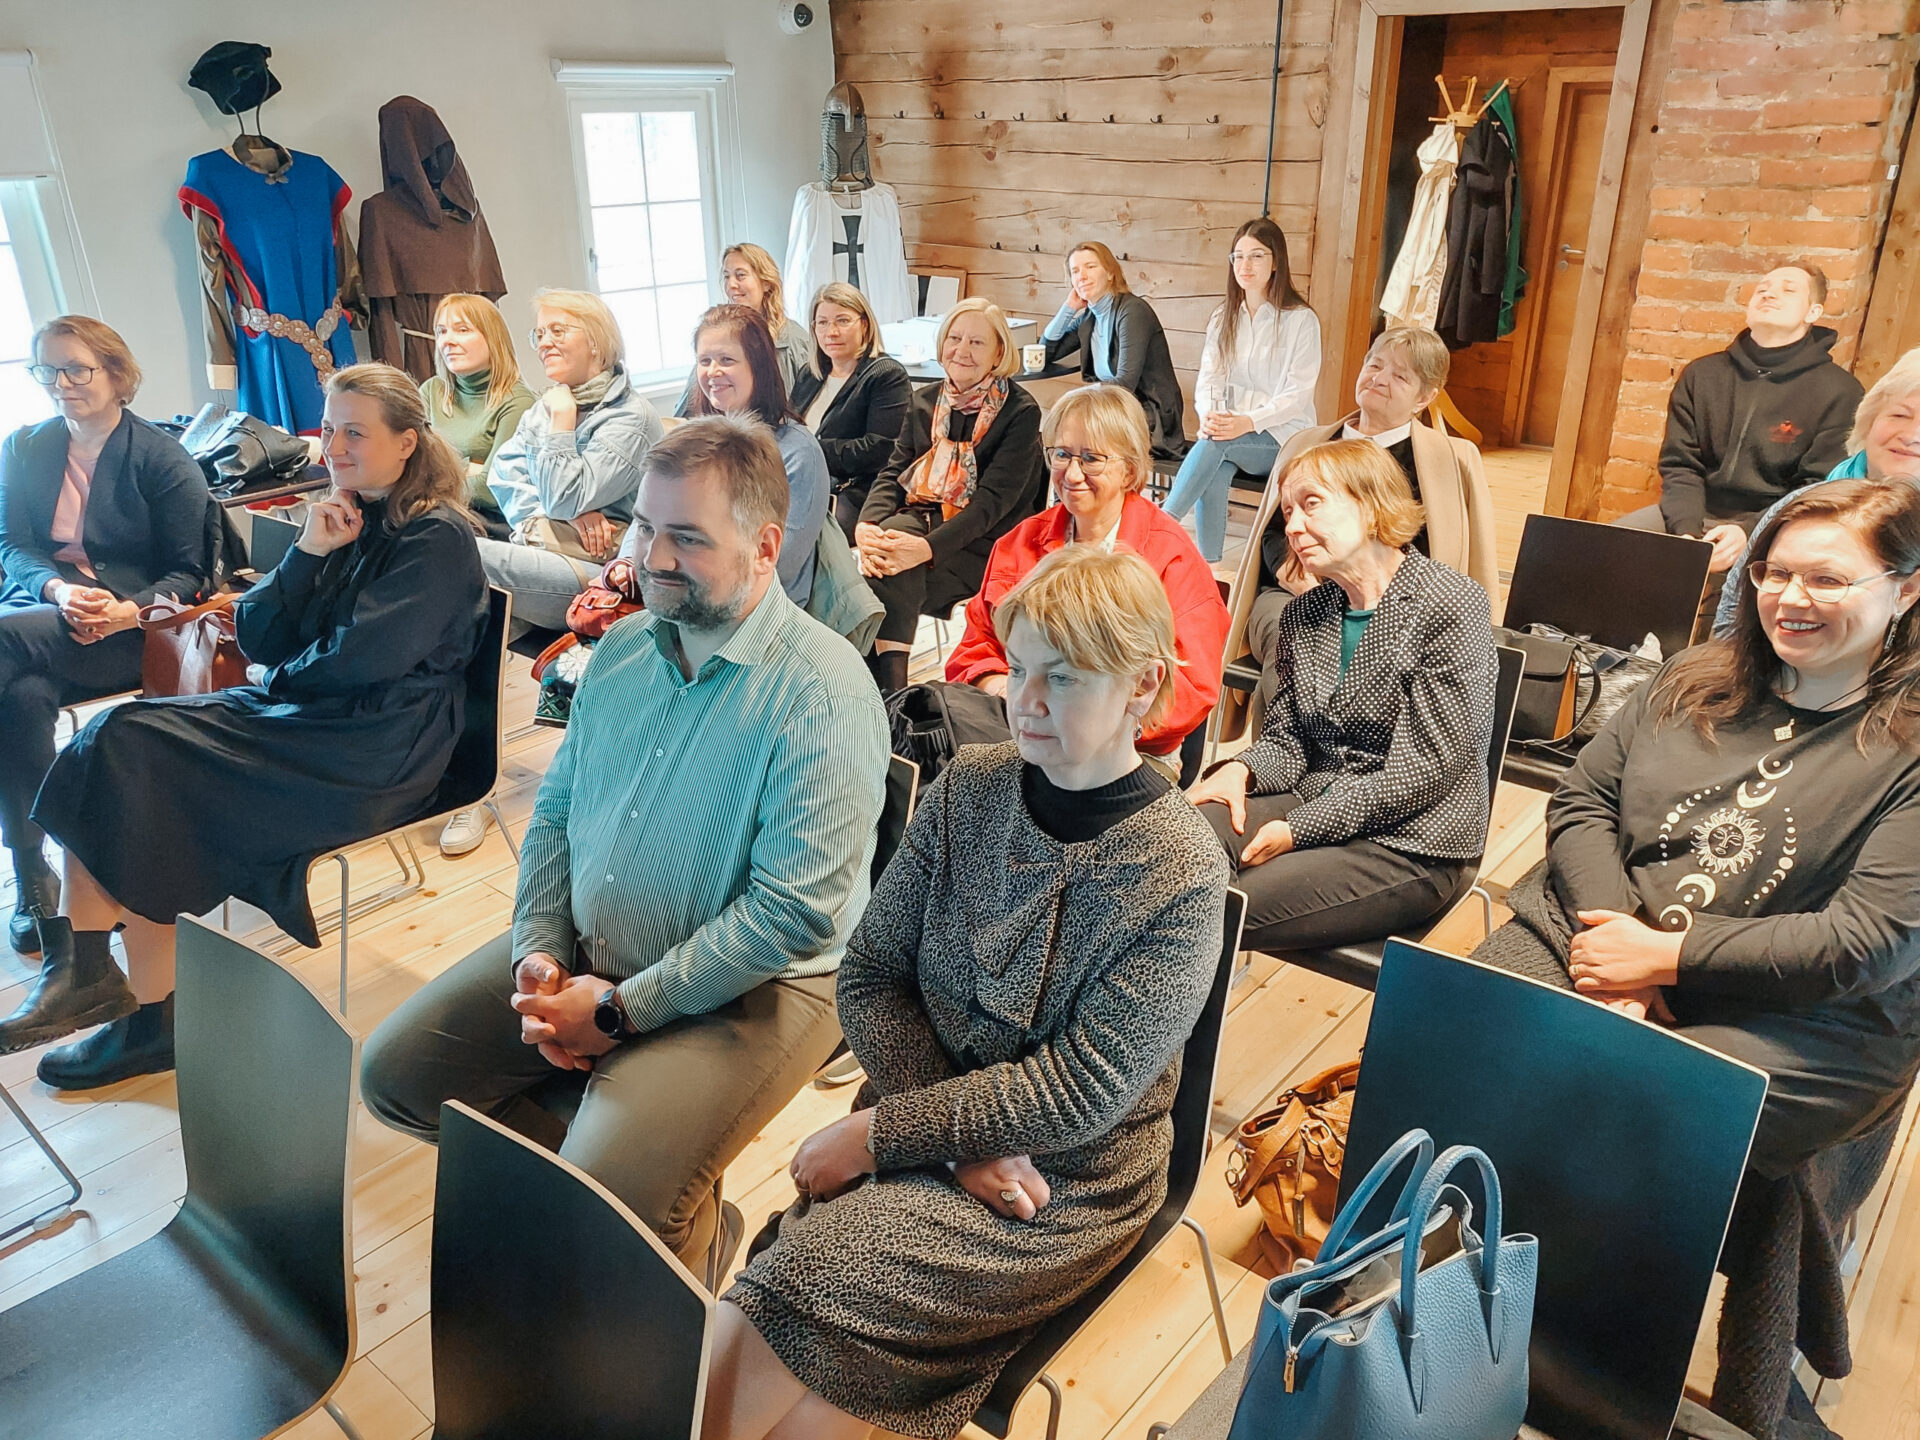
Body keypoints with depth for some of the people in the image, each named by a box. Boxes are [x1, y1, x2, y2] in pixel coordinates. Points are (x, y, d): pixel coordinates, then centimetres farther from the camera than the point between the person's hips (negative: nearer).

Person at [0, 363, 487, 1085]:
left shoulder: (438, 538, -9)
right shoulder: (342, 518, 15)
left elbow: (363, 658, -18)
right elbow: (256, 639, 8)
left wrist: (286, 672, 1)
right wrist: (307, 552, -5)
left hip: (377, 748, -8)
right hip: (303, 713, 8)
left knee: (143, 780, -16)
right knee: (115, 742, -12)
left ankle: (153, 1018, -3)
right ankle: (84, 968, -17)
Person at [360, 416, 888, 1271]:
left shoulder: (824, 694, -21)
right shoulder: (624, 646, 4)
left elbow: (794, 913, -24)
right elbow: (555, 807, 13)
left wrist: (620, 1010, -17)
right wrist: (536, 951, -3)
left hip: (750, 989, -7)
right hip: (582, 953, 8)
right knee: (394, 1072, 5)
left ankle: (691, 1222, 10)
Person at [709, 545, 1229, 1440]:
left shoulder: (1182, 874, -13)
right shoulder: (968, 788, -1)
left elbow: (1080, 1093, -15)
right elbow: (870, 978, 0)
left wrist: (880, 1131, -16)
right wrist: (964, 1141, -12)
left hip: (1070, 1184, -3)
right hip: (931, 1115, 4)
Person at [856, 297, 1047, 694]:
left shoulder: (1021, 412, -5)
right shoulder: (925, 400, 14)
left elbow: (994, 498, -15)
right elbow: (893, 472, 7)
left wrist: (929, 546, -30)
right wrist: (867, 524, -16)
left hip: (982, 544, -4)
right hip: (920, 520, 5)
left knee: (893, 578, -30)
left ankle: (889, 690, -22)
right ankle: (889, 691, -30)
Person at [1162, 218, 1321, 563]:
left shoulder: (1301, 321, -3)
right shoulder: (1224, 318, 13)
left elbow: (1297, 396, -11)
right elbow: (1209, 378, 4)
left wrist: (1247, 422, -27)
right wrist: (1209, 414, -20)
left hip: (1284, 437, -3)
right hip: (1229, 429, 3)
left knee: (1214, 444, -34)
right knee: (1217, 466, -34)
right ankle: (1209, 567, -37)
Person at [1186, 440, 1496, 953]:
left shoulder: (1450, 607, -10)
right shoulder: (1303, 615, 12)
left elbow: (1424, 769, -15)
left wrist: (1299, 829, -18)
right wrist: (1241, 770, -12)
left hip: (1412, 846, -6)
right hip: (1313, 807, 6)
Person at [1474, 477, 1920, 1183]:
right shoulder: (1696, 677, 11)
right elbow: (1580, 801, 7)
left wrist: (1665, 957, -15)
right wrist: (1610, 928, -11)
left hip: (1790, 1018, -4)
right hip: (1589, 933, 4)